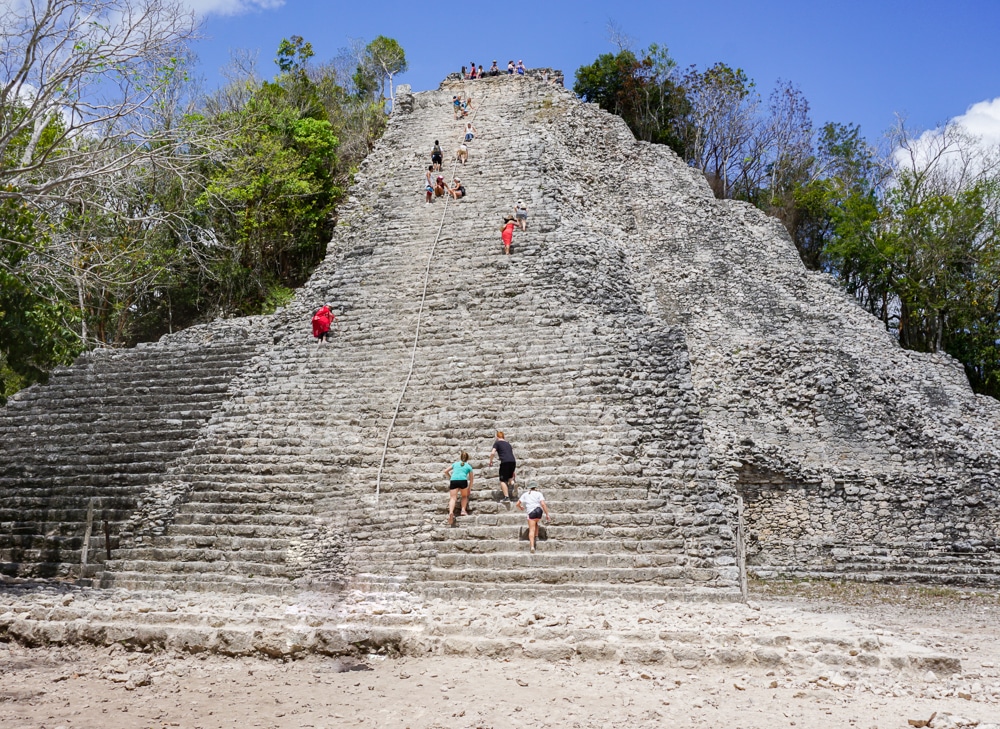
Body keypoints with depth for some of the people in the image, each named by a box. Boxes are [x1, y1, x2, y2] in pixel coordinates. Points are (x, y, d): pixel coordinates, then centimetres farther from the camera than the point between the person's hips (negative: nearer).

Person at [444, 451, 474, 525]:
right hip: (463, 480, -1)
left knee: (453, 498, -9)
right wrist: (469, 489, 37)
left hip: (453, 480, 1)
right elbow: (471, 479, 28)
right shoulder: (468, 466, 24)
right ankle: (463, 510, 3)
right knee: (464, 496, 23)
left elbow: (446, 471, 24)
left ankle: (451, 512, -34)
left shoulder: (455, 463, 28)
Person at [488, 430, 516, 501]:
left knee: (503, 480, 1)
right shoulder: (508, 443, 26)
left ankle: (506, 497, -8)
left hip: (505, 462, -5)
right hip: (513, 461, 5)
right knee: (510, 478, 29)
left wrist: (490, 461, 13)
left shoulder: (497, 443, 9)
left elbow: (492, 453, -4)